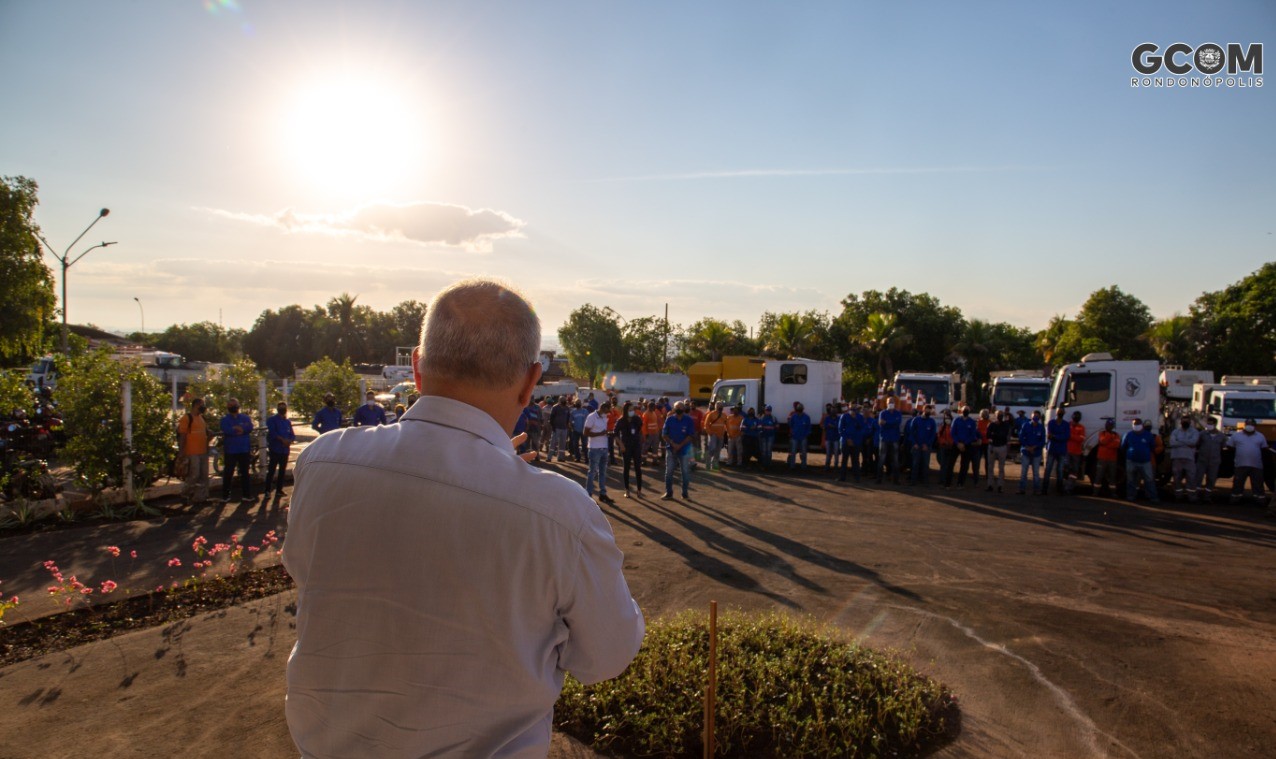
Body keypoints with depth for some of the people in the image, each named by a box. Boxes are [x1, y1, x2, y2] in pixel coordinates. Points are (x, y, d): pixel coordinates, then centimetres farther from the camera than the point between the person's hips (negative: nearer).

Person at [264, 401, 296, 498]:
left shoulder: (288, 422, 17)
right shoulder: (272, 420, 0)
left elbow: (292, 435, 12)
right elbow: (272, 433, -14)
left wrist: (290, 441, -9)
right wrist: (282, 439, -21)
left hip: (285, 450, 6)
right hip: (275, 449, -6)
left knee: (282, 471, 8)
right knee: (271, 470, -7)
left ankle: (279, 490, 15)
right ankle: (267, 490, -3)